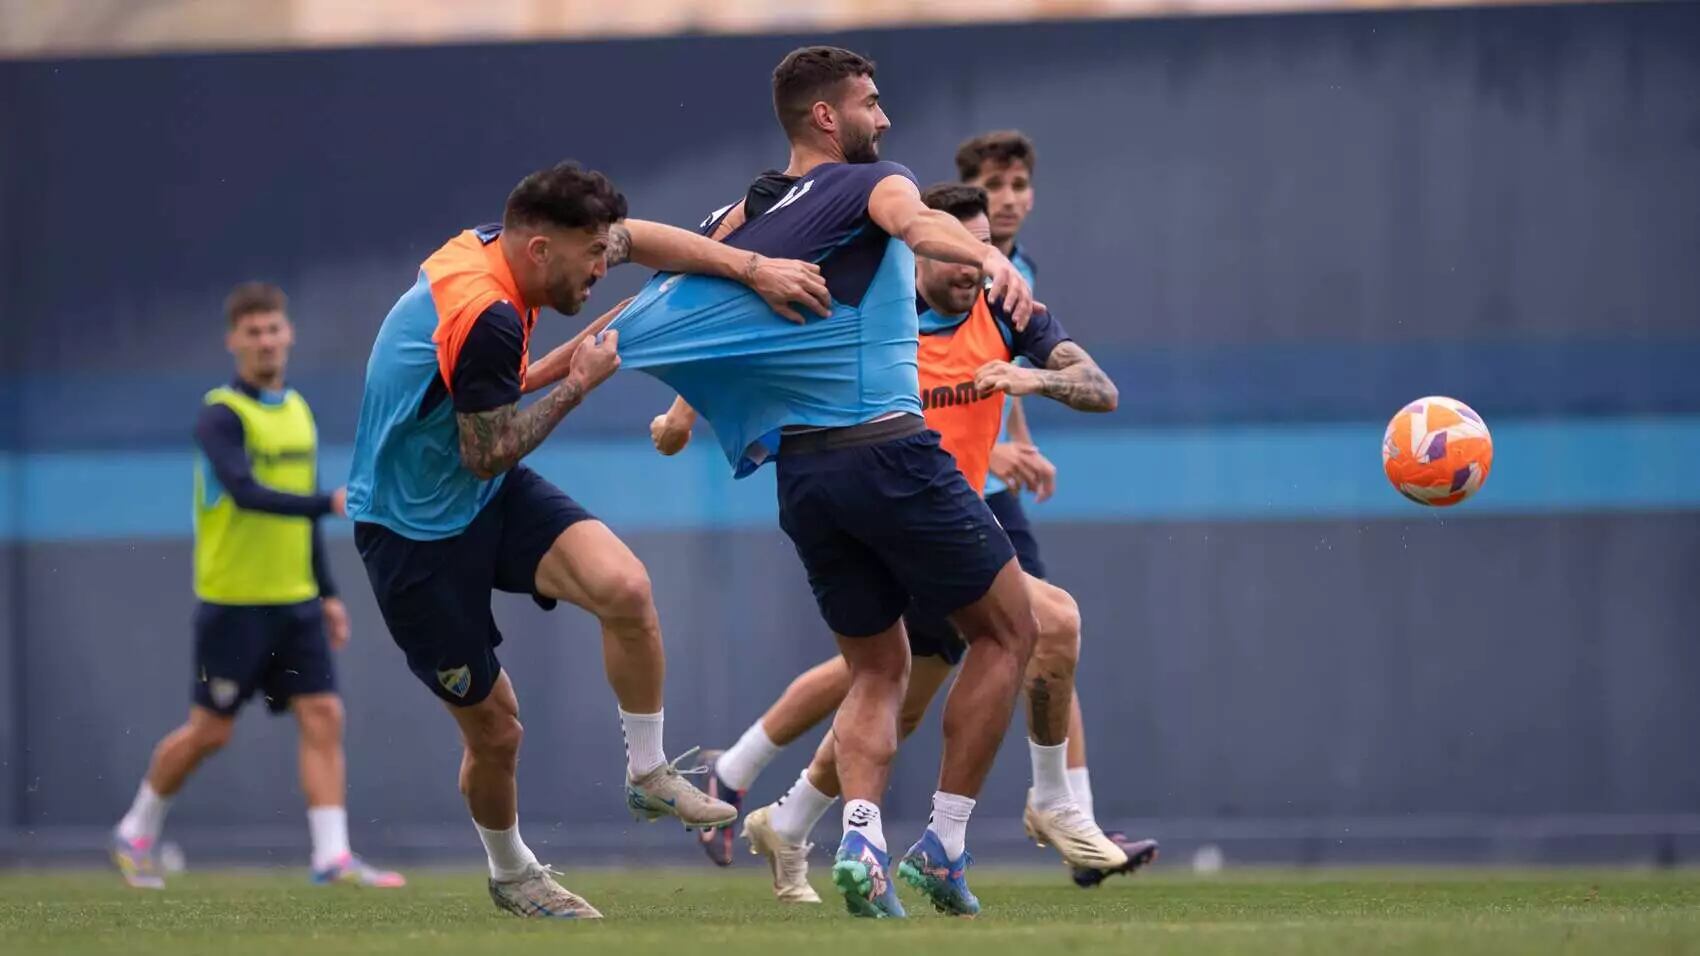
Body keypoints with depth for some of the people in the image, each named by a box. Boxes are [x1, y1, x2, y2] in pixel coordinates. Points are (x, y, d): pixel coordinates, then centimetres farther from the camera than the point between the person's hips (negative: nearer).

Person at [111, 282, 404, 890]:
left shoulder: (298, 411, 11)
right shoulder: (221, 416, -12)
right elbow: (246, 493, -28)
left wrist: (327, 593, 17)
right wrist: (330, 503, -39)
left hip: (294, 601, 6)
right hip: (233, 604, -6)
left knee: (323, 717, -7)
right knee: (210, 731, 2)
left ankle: (332, 856, -12)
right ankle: (136, 833, 23)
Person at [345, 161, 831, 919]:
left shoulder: (493, 247, -3)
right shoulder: (483, 317, -30)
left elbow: (635, 238, 10)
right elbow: (486, 454, -21)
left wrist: (754, 268, 3)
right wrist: (579, 380, -13)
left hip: (490, 501, 8)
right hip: (415, 533, -8)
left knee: (624, 587, -19)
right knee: (493, 727, 1)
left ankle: (649, 773, -1)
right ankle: (510, 873, 29)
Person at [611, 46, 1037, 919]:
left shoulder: (740, 219, 16)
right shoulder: (867, 185, -4)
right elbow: (918, 223, -27)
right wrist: (988, 258, -45)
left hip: (800, 472, 7)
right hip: (886, 449, -7)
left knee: (877, 671, 14)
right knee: (1007, 631, 8)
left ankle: (860, 834, -12)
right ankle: (944, 841, 1)